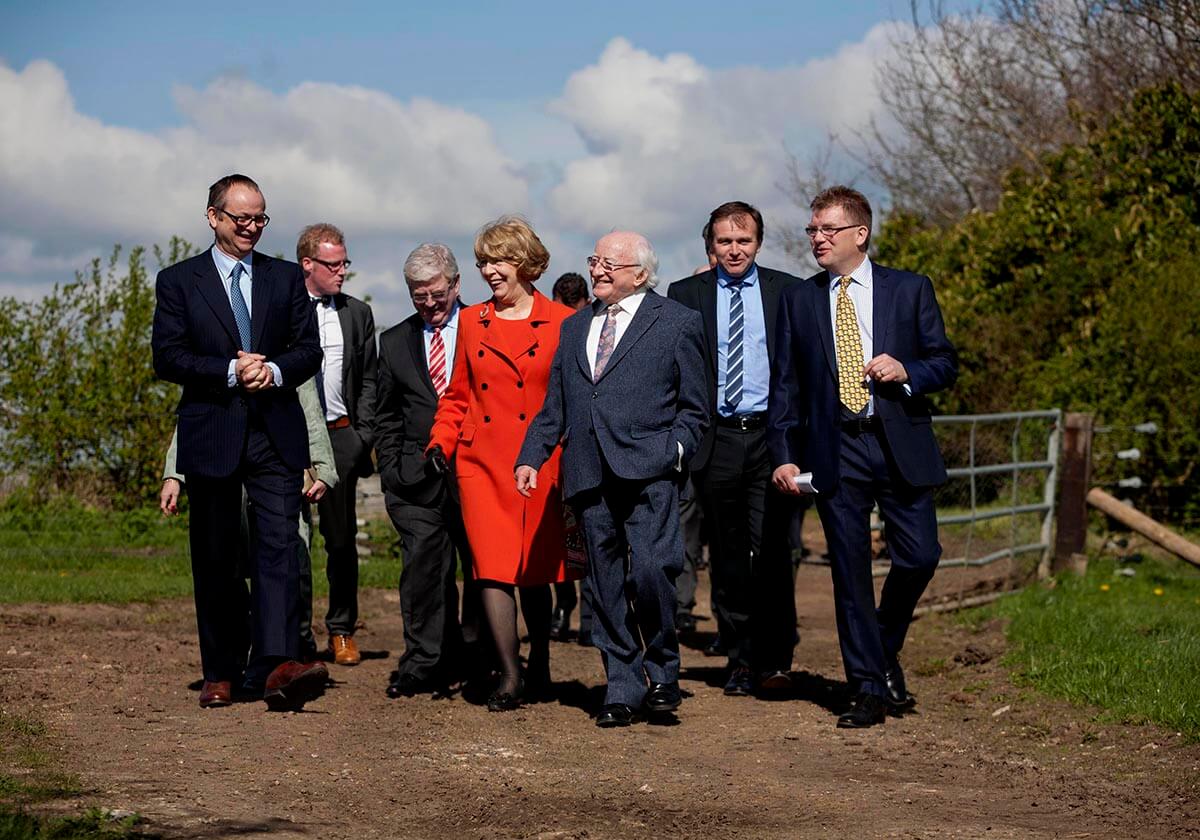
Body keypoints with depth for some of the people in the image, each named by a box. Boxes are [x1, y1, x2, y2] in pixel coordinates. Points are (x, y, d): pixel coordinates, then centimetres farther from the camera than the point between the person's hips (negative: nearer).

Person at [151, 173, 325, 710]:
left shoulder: (286, 278, 12)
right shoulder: (178, 281, 6)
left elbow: (309, 349, 8)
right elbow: (167, 357, -4)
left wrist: (275, 370, -13)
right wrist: (230, 371, -15)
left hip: (276, 434, 1)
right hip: (211, 438, -1)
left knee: (279, 546, -14)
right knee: (215, 559, 5)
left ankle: (278, 666, -24)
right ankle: (221, 674, 14)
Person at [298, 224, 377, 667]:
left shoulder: (357, 314, 11)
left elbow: (368, 381, 13)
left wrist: (363, 435, 3)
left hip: (340, 435, 2)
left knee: (342, 538, 6)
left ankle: (342, 630, 17)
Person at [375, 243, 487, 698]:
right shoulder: (394, 342, 13)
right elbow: (386, 417, 17)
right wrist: (391, 471, 7)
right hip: (417, 477, 2)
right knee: (423, 566, -5)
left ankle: (480, 659, 18)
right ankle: (425, 665, -1)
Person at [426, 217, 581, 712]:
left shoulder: (562, 323, 1)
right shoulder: (471, 322, 10)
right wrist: (441, 441, 2)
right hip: (482, 461, 2)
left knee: (535, 570, 7)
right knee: (492, 567, -10)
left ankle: (539, 668, 25)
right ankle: (511, 677, -6)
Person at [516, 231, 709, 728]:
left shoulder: (676, 323, 7)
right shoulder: (574, 327, 21)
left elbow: (694, 407, 6)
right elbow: (553, 406, 21)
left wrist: (673, 449, -9)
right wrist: (531, 457, 9)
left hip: (648, 470, -5)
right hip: (589, 476, 5)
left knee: (651, 570, -18)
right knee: (605, 585, 4)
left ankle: (662, 673, 2)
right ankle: (622, 690, 11)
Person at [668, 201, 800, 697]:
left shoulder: (787, 292, 6)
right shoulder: (685, 295, 7)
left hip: (770, 436, -1)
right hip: (716, 441, 1)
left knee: (770, 549, -9)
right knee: (726, 557, 7)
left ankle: (774, 660, -1)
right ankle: (740, 661, 16)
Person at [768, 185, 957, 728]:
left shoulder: (910, 290, 5)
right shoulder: (798, 300, 9)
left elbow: (946, 363, 7)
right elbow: (785, 384, 9)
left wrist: (906, 371, -14)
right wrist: (784, 455, 0)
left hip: (901, 445, -1)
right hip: (834, 453, 1)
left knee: (919, 556, -5)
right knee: (850, 570, 0)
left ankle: (885, 649, 23)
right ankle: (869, 688, 6)